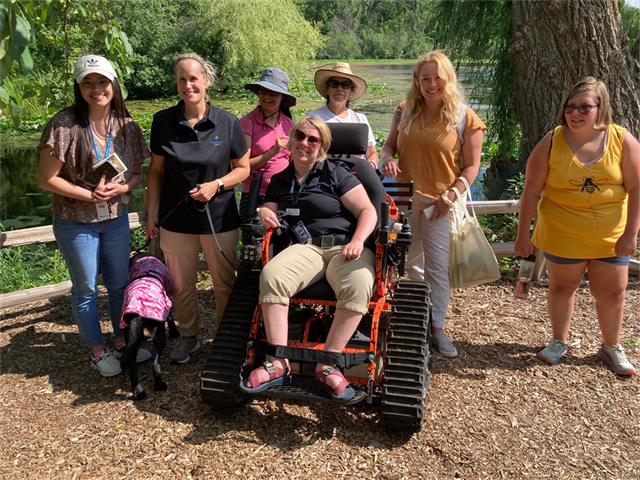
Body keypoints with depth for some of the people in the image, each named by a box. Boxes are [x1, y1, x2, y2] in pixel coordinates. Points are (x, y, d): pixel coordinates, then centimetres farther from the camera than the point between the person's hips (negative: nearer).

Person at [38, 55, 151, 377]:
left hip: (116, 219, 4)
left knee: (120, 283, 17)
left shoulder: (126, 127, -4)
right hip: (75, 222, -4)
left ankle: (123, 341, 37)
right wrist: (89, 194, -21)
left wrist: (123, 187, -16)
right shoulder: (65, 124, -17)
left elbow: (138, 173, 5)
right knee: (86, 289, 11)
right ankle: (98, 351, 29)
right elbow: (46, 179, -14)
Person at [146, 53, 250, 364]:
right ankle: (188, 336, 35)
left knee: (225, 283, 10)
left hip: (219, 217, -1)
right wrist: (152, 213, 1)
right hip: (176, 218, 1)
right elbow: (156, 170, 5)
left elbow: (243, 168, 2)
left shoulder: (227, 123, -5)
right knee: (181, 285, 12)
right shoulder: (163, 121, -1)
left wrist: (217, 184, -16)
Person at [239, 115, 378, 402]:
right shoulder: (280, 181, 22)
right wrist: (265, 214, -4)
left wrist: (357, 241, -17)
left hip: (345, 246, -2)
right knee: (271, 275, -30)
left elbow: (367, 211, 2)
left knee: (358, 287, -36)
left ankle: (327, 365, -27)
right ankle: (279, 364, -27)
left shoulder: (336, 174, 8)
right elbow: (268, 211, 22)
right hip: (307, 248, 2)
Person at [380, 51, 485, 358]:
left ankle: (437, 327, 13)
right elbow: (389, 144, 12)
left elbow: (471, 166, -4)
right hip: (405, 197, 4)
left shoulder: (465, 118, -6)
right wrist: (387, 159, -11)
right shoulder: (406, 111, 4)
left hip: (439, 201, -3)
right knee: (411, 263, 13)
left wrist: (451, 196, -15)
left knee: (437, 267, -1)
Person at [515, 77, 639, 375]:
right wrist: (523, 235, -8)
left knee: (612, 293, 10)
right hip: (563, 236, -1)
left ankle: (611, 347, 34)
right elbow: (531, 190, -8)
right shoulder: (551, 143, -10)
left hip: (612, 237, 1)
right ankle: (559, 342, 35)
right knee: (562, 287, 13)